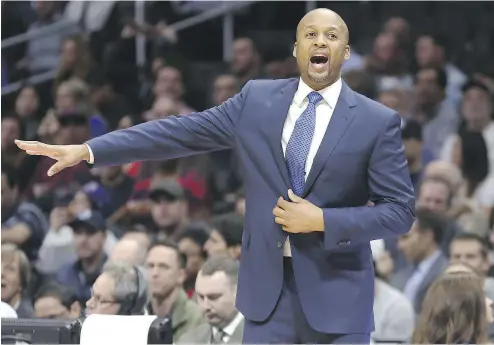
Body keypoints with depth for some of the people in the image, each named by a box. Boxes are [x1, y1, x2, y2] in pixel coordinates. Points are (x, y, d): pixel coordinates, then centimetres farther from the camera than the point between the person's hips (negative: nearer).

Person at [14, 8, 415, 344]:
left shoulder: (378, 121, -3)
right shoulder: (257, 99, 6)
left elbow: (401, 210, -4)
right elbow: (180, 132, 5)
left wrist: (322, 221, -16)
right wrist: (86, 150, -1)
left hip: (336, 292, -2)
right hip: (267, 284, 2)